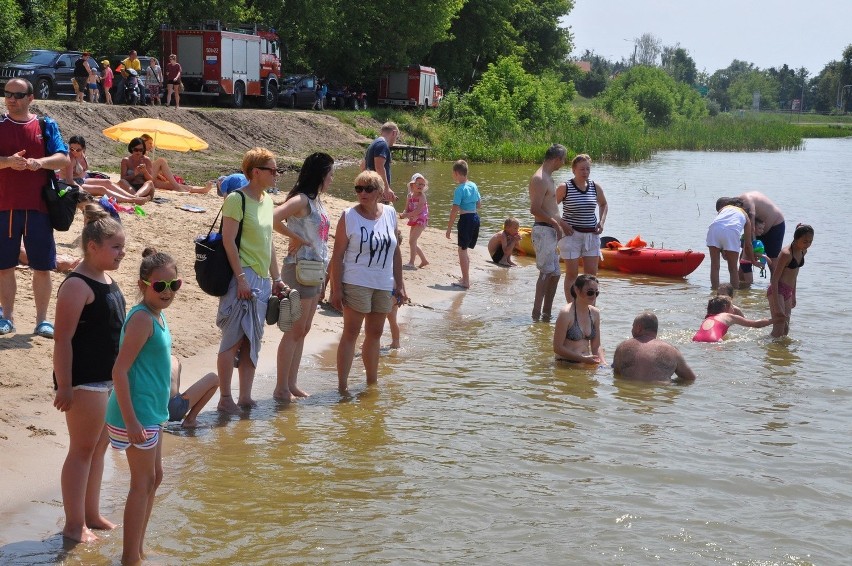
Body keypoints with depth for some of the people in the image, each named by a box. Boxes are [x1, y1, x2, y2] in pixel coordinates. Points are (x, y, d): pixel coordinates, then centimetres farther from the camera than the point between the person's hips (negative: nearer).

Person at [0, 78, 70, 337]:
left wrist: (39, 162, -20)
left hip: (39, 207, 0)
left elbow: (63, 158, -3)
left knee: (42, 267, 3)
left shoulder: (46, 126, 5)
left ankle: (42, 320, 13)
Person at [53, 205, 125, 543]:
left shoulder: (106, 279, 9)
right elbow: (63, 339, -20)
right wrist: (64, 387, -21)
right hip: (84, 381, -9)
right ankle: (74, 525, 10)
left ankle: (91, 514, 29)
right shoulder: (77, 285, -18)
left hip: (109, 376, 9)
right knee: (82, 449, 0)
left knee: (100, 446, 16)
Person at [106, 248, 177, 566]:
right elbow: (119, 370, -24)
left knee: (154, 477, 18)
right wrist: (131, 421, -25)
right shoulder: (142, 319, -20)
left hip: (152, 412, 10)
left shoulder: (157, 315, 8)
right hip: (138, 414, -10)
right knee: (143, 482, 0)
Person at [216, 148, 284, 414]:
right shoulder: (237, 199, -11)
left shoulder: (267, 200, 13)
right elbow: (228, 240, -15)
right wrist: (241, 277, -19)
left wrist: (276, 278, 18)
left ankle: (245, 397, 17)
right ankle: (225, 399, 4)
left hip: (262, 280, 8)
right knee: (233, 340, -3)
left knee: (252, 341, 10)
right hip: (243, 277, -8)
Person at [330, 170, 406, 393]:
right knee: (351, 333, -4)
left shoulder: (390, 213, 6)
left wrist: (400, 285, 10)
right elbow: (337, 255, -8)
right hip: (356, 284, -5)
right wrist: (336, 289, -13)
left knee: (375, 334, 14)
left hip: (384, 285, 5)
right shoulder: (349, 216, -7)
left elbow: (395, 251, 12)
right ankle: (342, 386, -1)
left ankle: (372, 382, 27)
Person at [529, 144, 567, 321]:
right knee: (547, 272, -11)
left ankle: (546, 313, 17)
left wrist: (559, 223, 19)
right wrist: (555, 223, -19)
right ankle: (537, 313, -10)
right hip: (543, 230, -10)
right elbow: (535, 209, -23)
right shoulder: (540, 179, -15)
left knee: (555, 273, 12)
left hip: (550, 231, 10)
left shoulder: (547, 178, 18)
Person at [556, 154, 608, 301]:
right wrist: (562, 224, -11)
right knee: (572, 273, -1)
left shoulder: (596, 187, 5)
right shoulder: (564, 188, -8)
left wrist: (602, 221, 8)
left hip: (592, 235, 4)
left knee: (592, 274, 4)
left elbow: (603, 205, 23)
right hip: (571, 234, -4)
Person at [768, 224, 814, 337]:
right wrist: (776, 305, -22)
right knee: (779, 328, -13)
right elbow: (774, 279, -19)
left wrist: (793, 295, 24)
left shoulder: (803, 251, 7)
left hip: (788, 292, 9)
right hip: (777, 290, -9)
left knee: (786, 329, 9)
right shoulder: (786, 254, -19)